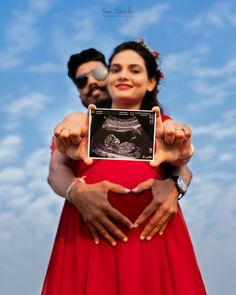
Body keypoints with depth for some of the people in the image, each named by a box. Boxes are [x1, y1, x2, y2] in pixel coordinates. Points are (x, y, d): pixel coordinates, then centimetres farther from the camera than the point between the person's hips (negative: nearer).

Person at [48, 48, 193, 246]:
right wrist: (77, 191, -26)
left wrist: (174, 185, -23)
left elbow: (183, 168, 1)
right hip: (95, 226, -1)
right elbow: (57, 171, -3)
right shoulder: (75, 123, 14)